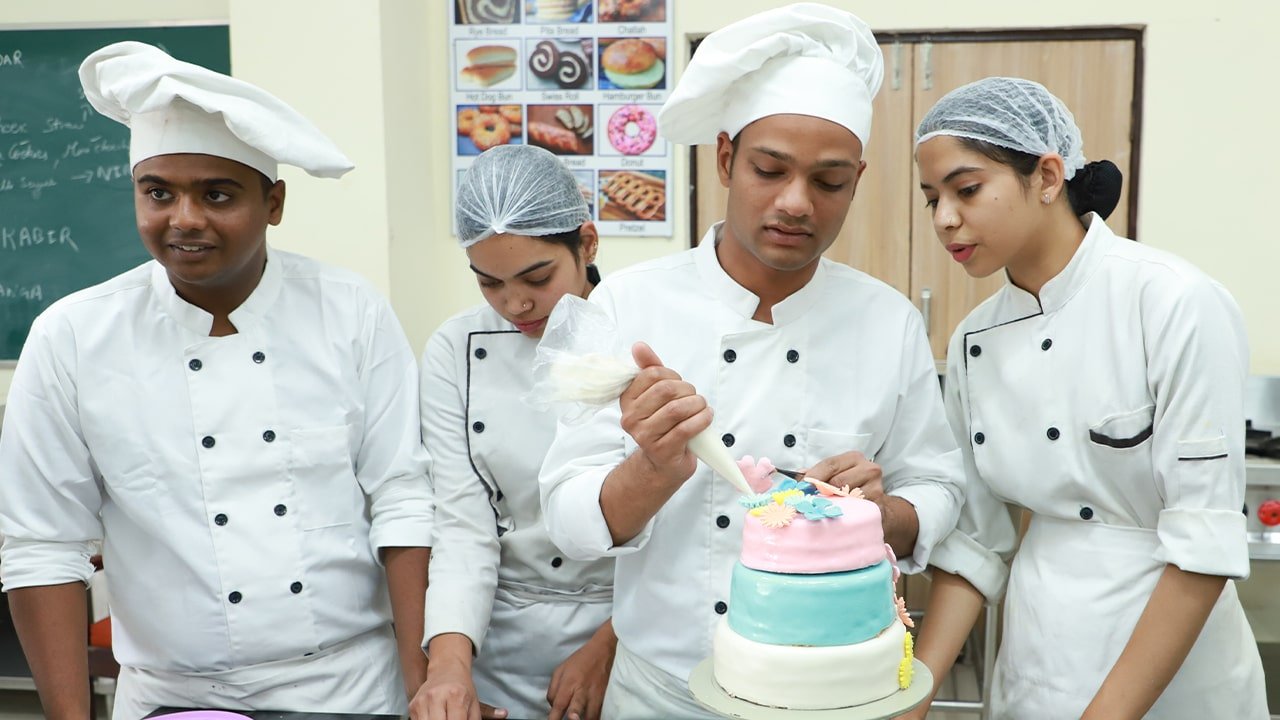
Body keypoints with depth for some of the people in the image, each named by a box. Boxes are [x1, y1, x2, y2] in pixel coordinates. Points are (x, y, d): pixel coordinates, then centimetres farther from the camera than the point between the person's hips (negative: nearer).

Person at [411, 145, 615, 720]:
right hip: (504, 658, 2)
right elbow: (464, 526, -9)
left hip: (636, 636, -1)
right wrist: (450, 661, -22)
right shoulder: (455, 353, -7)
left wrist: (607, 648, -14)